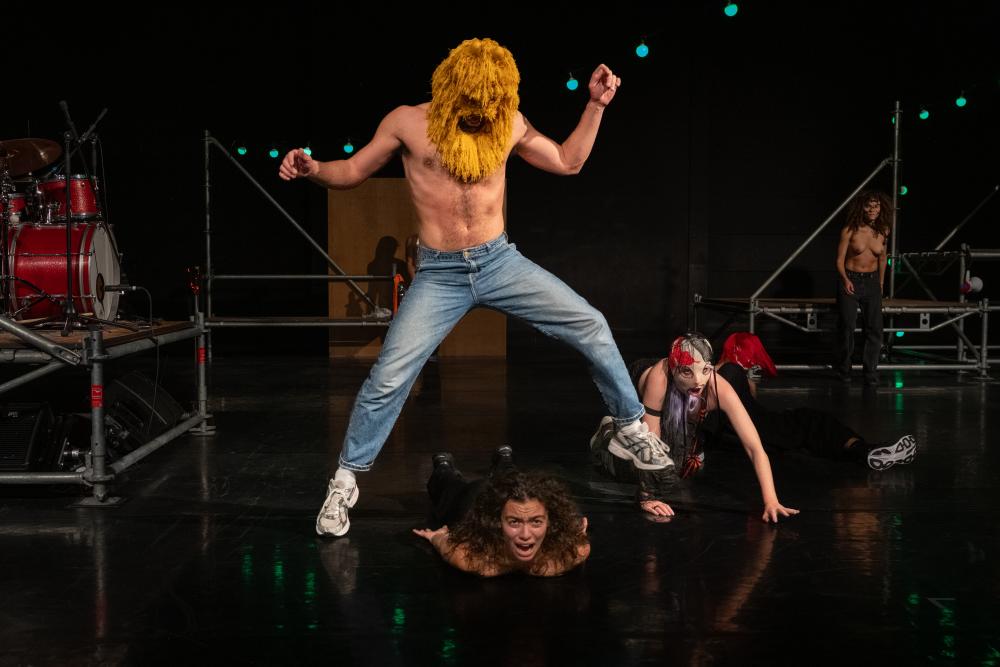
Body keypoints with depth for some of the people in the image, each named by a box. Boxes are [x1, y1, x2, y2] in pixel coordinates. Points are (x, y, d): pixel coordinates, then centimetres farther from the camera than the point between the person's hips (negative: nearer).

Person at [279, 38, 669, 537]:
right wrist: (313, 170, -16)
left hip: (501, 261, 3)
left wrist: (596, 105, 4)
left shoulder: (509, 122, 2)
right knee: (389, 377, -11)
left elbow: (568, 162, 13)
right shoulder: (408, 122, -4)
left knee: (592, 327, -4)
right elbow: (354, 171, 5)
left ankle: (631, 428, 17)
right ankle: (346, 480, 9)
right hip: (439, 274, -2)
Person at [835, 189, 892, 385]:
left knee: (874, 329, -4)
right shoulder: (850, 231, -10)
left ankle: (870, 373, 3)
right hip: (850, 280, -3)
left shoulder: (882, 231, 1)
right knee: (846, 327, 0)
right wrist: (845, 280, -21)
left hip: (872, 282, 3)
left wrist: (881, 283, 19)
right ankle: (843, 370, 17)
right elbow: (840, 259, -6)